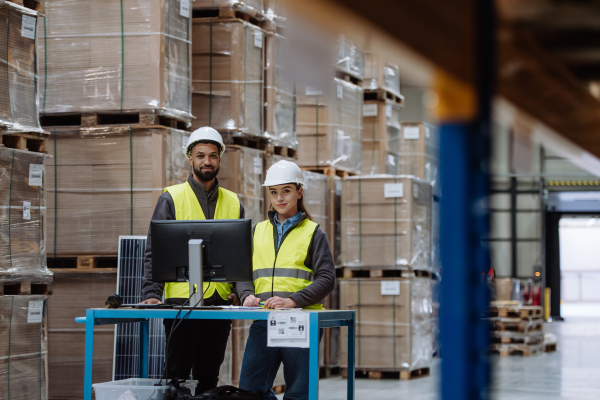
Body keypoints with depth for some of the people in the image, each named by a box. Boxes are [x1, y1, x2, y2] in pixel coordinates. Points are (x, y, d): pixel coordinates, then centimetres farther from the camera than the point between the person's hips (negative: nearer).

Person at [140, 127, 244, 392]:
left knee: (208, 375, 8)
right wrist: (151, 293, -15)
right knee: (178, 373, -4)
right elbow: (154, 252, -3)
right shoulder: (171, 199, 2)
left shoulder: (233, 204, 13)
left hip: (220, 301, 4)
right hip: (181, 299, -4)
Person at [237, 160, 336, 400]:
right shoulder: (258, 231, 18)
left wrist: (294, 300, -17)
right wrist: (247, 295, -7)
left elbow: (326, 279, -2)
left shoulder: (312, 232, 7)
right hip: (263, 321, 3)